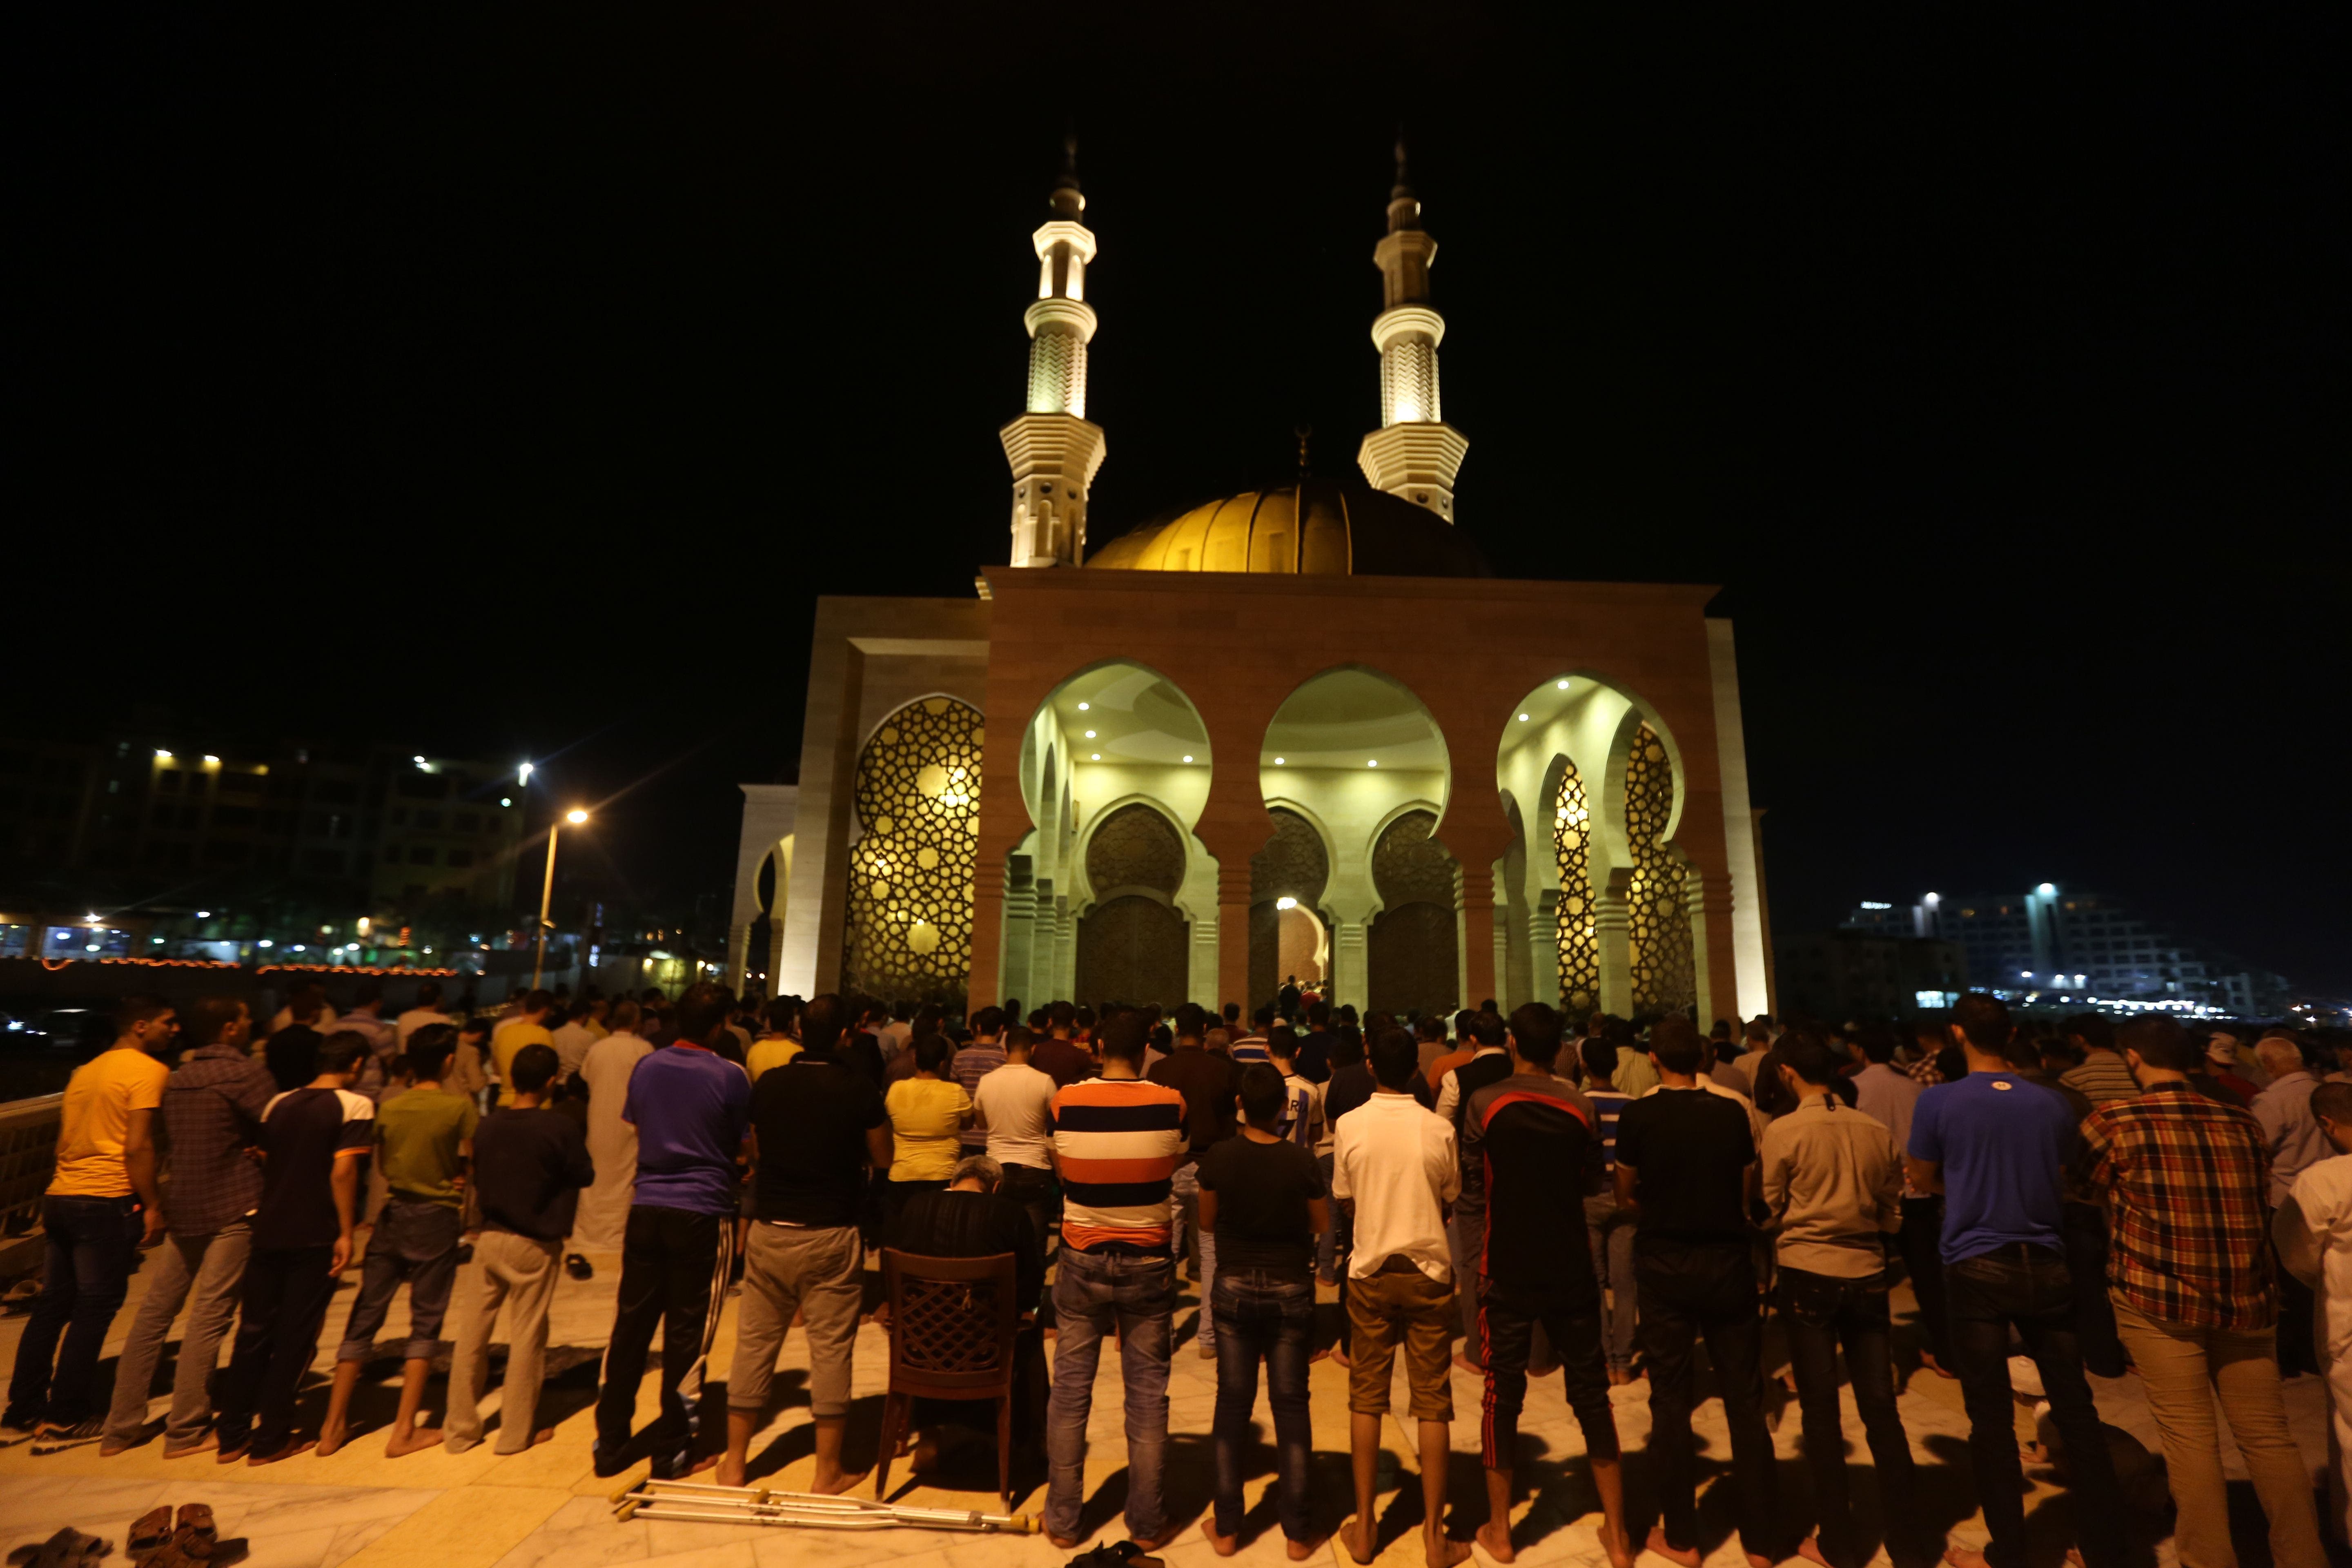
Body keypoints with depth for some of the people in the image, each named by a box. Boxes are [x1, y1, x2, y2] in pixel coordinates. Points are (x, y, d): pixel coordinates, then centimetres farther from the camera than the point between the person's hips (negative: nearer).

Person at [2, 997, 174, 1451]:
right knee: (94, 1309, 2)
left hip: (60, 1197, 8)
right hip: (107, 1203, -8)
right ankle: (65, 1420, 9)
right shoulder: (149, 1070, -11)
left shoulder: (85, 1071, 16)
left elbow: (63, 1141, 18)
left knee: (52, 1305, 16)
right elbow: (138, 1147, -17)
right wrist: (152, 1207, -9)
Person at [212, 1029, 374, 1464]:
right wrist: (346, 1233, -11)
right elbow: (343, 1171, -17)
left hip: (267, 1229, 6)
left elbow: (263, 1163, 13)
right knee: (295, 1336, 5)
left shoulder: (278, 1104, 8)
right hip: (316, 1235, -6)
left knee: (253, 1331, 15)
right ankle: (270, 1439, 13)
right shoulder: (355, 1106, -11)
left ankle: (232, 1436, 23)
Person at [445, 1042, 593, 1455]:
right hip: (533, 1245, -4)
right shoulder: (561, 1128, -16)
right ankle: (518, 1431, 16)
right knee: (527, 1337, 6)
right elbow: (585, 1175, -3)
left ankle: (460, 1429, 23)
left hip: (488, 1238, 5)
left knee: (471, 1335, 13)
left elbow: (477, 1181, 11)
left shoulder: (487, 1126, -2)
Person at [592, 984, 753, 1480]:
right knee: (686, 1334, 6)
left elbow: (637, 1129, 16)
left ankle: (610, 1444, 24)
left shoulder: (646, 1068, 3)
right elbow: (745, 1146, -3)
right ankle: (672, 1453, 16)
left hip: (647, 1207, 5)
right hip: (704, 1212, -4)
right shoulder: (730, 1077, -12)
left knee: (631, 1326, 14)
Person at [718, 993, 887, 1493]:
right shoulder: (860, 1089, -11)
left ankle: (734, 1462, 28)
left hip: (770, 1231, 3)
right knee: (831, 1349, 7)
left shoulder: (767, 1085, -2)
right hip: (832, 1235, -3)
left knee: (755, 1343, 15)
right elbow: (882, 1159, 0)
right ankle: (828, 1471, 18)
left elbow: (756, 1153, 12)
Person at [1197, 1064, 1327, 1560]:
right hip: (1291, 1291, -1)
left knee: (1233, 1402, 13)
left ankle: (1227, 1527, 24)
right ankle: (1297, 1531, 21)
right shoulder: (1301, 1161, -17)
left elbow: (1206, 1223, 0)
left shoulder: (1218, 1157, -14)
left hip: (1235, 1288, 1)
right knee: (1290, 1405, 11)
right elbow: (1321, 1224, -1)